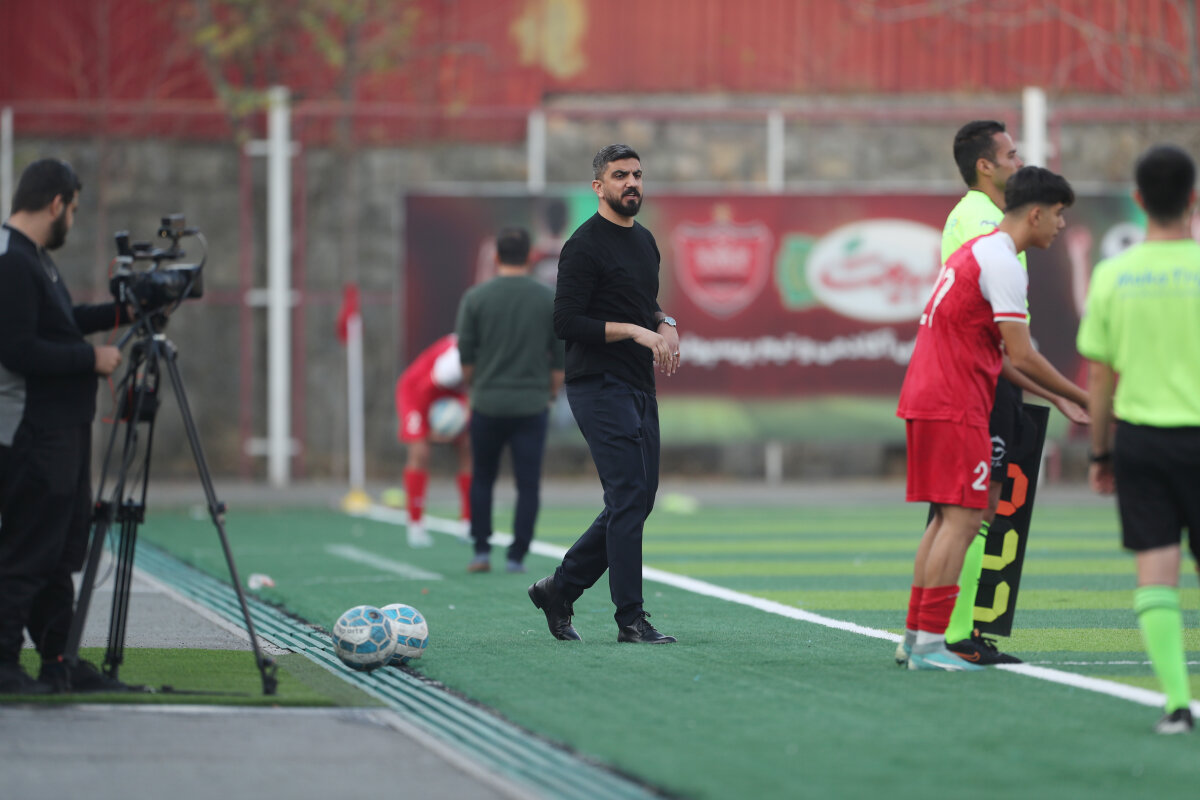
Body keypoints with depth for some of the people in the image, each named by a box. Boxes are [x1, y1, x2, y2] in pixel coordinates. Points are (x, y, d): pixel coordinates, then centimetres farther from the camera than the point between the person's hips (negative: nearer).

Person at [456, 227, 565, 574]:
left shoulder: (476, 298, -3)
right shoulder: (550, 299, -1)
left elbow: (465, 356, 1)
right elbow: (560, 357, 3)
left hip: (488, 404, 0)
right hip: (532, 405, 0)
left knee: (482, 480, 15)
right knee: (528, 485, 4)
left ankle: (482, 551, 10)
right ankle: (517, 556, 1)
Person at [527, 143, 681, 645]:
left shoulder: (645, 241, 17)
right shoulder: (585, 246, -10)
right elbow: (567, 322, -15)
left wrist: (665, 326, 6)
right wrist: (635, 330, -19)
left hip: (639, 387, 9)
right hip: (599, 386, -9)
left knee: (636, 501, 10)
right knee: (628, 499, -11)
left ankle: (560, 589, 21)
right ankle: (631, 620, -7)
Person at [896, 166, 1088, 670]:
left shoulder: (978, 251, 19)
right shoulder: (1002, 262, -13)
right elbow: (1021, 356, -16)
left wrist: (1056, 399, 21)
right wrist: (1081, 399, -7)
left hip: (926, 399, 10)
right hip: (953, 406, -10)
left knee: (950, 518, 13)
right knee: (962, 518, -9)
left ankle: (914, 637, 14)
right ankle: (929, 643, -11)